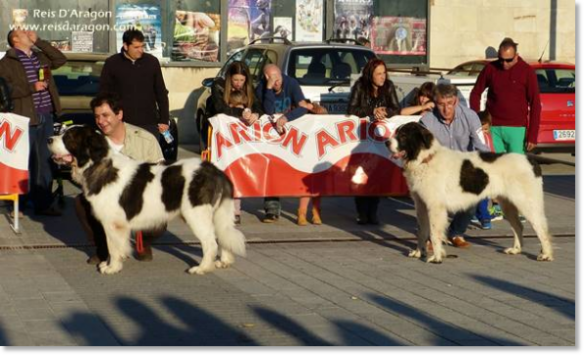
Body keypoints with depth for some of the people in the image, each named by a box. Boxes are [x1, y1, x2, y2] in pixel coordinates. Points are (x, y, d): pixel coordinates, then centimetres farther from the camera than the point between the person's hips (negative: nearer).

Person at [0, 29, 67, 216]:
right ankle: (18, 204, 8)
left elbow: (61, 59, 3)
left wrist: (38, 41, 1)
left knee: (45, 161, 9)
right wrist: (32, 88, -17)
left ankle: (43, 203, 16)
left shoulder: (40, 56, 15)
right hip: (25, 118, -6)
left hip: (46, 116, 6)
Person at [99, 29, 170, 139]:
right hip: (123, 124, -2)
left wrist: (164, 120, 5)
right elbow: (104, 94, 3)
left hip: (149, 124, 2)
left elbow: (161, 93, 9)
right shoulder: (112, 63, 0)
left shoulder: (152, 62, 5)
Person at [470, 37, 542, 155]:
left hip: (516, 129, -2)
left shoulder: (527, 71, -2)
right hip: (493, 128, 2)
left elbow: (535, 104, -1)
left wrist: (532, 135, -6)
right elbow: (475, 93, 13)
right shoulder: (490, 68, 4)